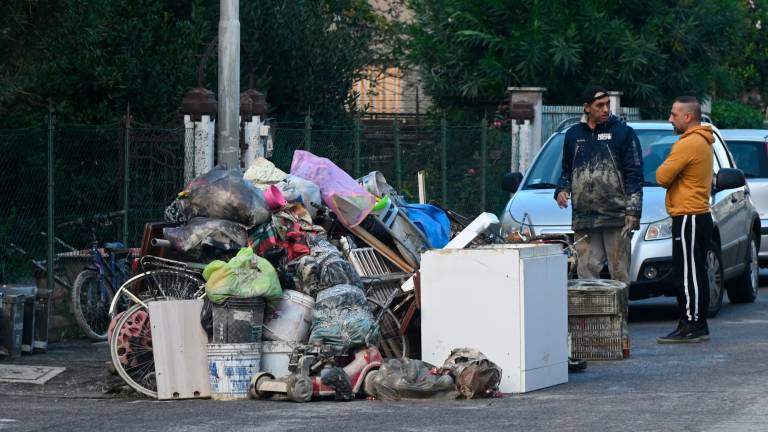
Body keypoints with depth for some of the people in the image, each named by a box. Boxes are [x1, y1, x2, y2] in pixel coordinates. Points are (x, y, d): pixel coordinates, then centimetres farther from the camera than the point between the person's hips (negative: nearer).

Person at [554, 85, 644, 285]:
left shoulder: (623, 132, 3)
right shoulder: (574, 135, 15)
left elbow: (634, 175, -1)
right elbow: (567, 170, 25)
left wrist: (633, 212, -8)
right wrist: (561, 191, 4)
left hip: (615, 216, -4)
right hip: (583, 219, 4)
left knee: (620, 274, -3)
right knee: (586, 271, 1)